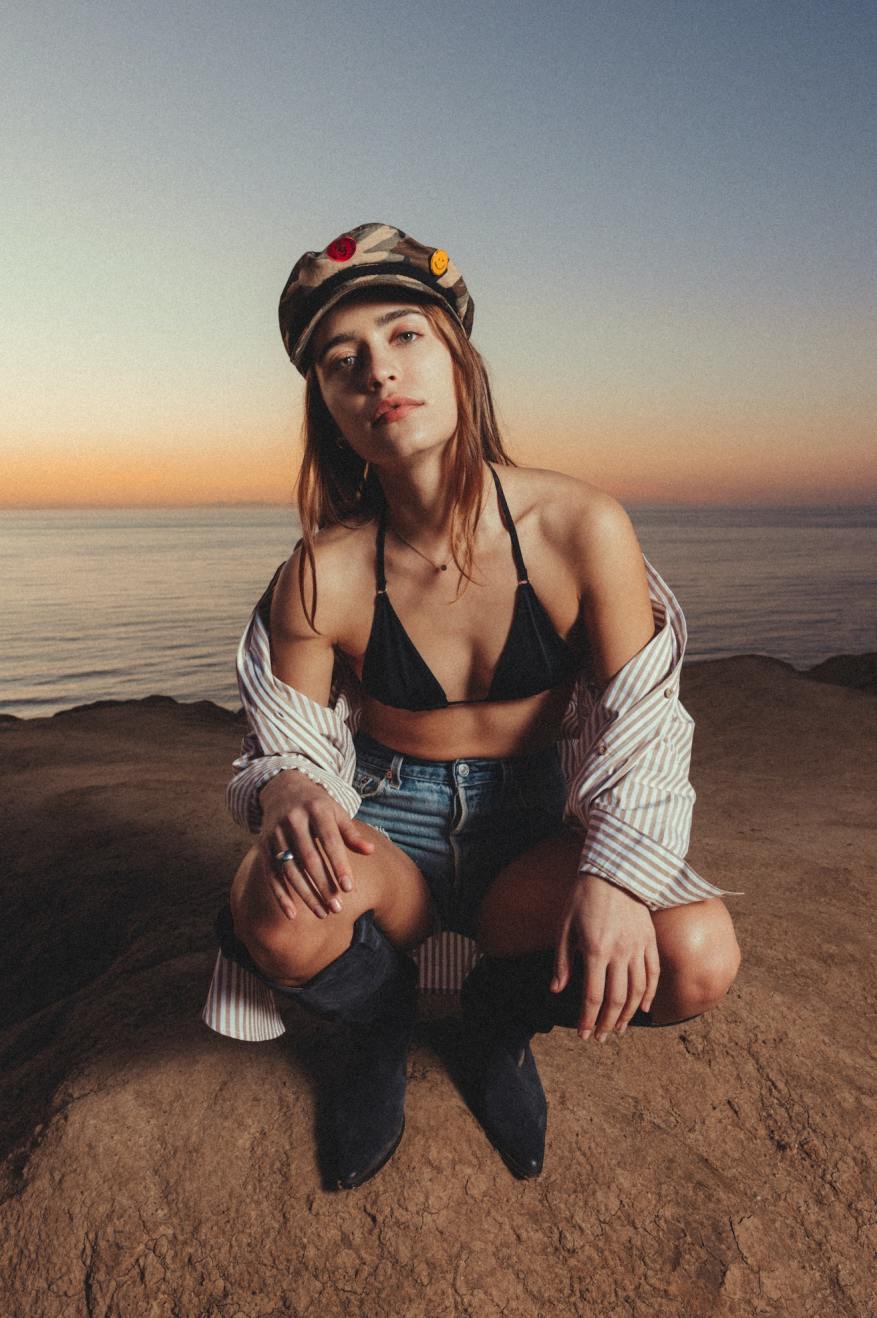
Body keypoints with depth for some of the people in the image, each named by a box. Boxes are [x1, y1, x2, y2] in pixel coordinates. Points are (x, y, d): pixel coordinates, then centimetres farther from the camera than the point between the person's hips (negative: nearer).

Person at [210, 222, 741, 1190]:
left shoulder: (581, 529, -16)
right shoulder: (321, 579, -16)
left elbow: (639, 729, -10)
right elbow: (285, 745, -7)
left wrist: (615, 874, -27)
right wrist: (290, 793, -32)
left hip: (533, 824, 1)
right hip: (387, 824, 0)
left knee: (696, 960, -26)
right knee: (276, 913, -34)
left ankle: (503, 1012, 10)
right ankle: (381, 1016, 6)